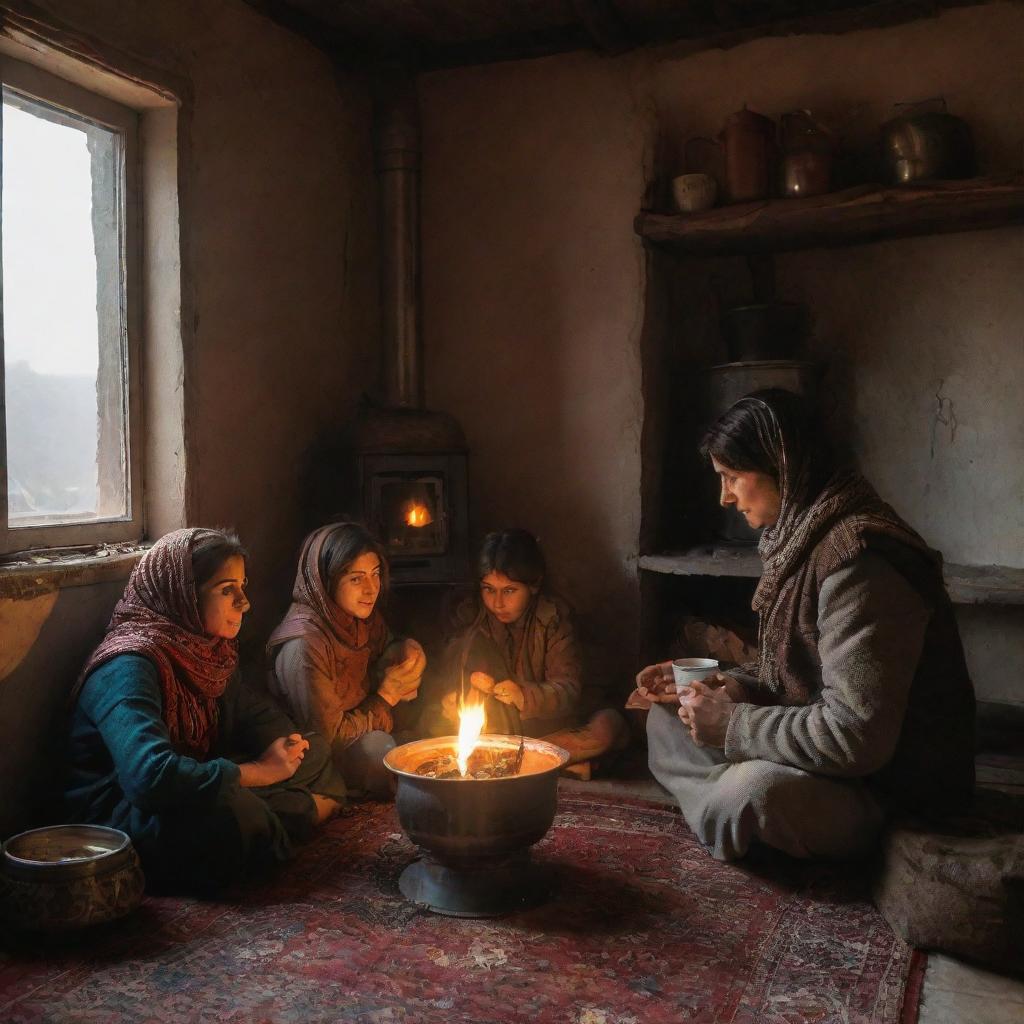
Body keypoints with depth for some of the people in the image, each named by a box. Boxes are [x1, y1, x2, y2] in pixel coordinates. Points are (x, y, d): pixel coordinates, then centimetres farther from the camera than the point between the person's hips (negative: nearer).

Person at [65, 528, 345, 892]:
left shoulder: (206, 649, 3)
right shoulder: (129, 667, -25)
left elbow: (252, 710, 17)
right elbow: (152, 778, -39)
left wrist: (284, 742, -8)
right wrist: (258, 771, -26)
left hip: (195, 796, 9)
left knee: (314, 750, 5)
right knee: (230, 809, -36)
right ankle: (307, 809, -8)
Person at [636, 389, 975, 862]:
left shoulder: (856, 562, -26)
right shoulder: (801, 539, 4)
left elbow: (857, 737, -30)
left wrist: (730, 723, -20)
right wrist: (711, 686, -1)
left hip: (894, 787, -9)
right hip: (821, 755, 9)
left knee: (755, 789, -35)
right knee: (668, 720, 11)